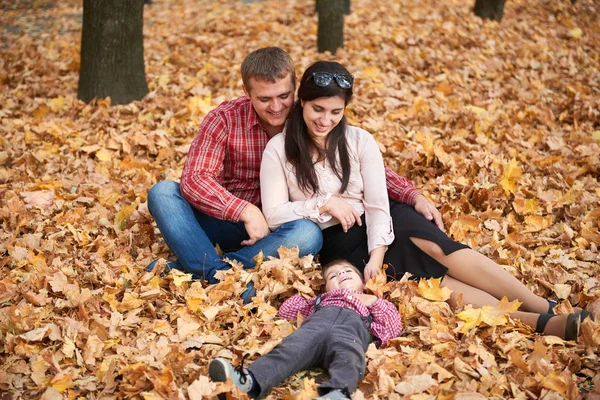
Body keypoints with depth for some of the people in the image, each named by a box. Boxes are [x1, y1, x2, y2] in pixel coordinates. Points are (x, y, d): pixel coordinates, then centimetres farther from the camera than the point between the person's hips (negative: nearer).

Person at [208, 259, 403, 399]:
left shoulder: (371, 303, 44)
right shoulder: (323, 299, 48)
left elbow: (393, 327, 27)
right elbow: (286, 310, 43)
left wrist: (375, 301, 20)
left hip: (351, 329, -1)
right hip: (316, 322, 1)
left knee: (349, 358, -39)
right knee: (290, 349, -31)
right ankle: (250, 380, -55)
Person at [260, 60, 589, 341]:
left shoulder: (359, 141, 2)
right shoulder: (279, 149, -2)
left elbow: (378, 203, -5)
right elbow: (274, 214, -6)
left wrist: (377, 255, -19)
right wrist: (323, 205, -17)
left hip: (378, 226, 3)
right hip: (334, 242, -3)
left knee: (436, 248, -29)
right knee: (426, 270, -26)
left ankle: (549, 312, -37)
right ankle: (542, 324, -38)